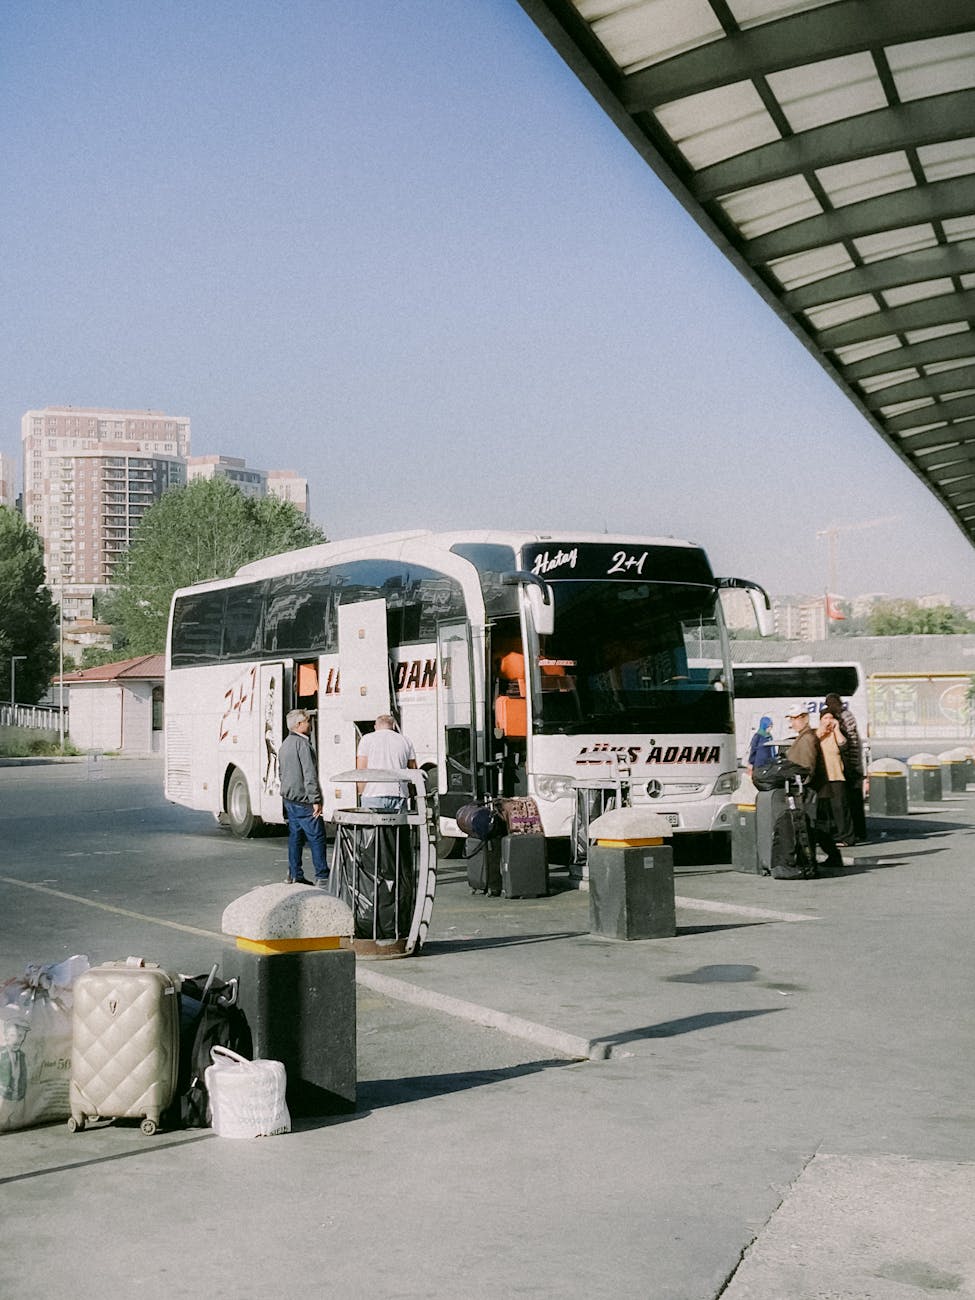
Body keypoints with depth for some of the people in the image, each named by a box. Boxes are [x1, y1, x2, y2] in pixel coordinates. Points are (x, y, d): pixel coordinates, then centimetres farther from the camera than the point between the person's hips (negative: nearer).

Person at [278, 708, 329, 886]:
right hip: (303, 800, -9)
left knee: (295, 836, 12)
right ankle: (322, 876, -5)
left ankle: (294, 875, 13)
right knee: (316, 837, -5)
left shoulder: (285, 744, 15)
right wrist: (316, 800, -21)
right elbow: (309, 775, -20)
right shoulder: (302, 744, -15)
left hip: (289, 798, 9)